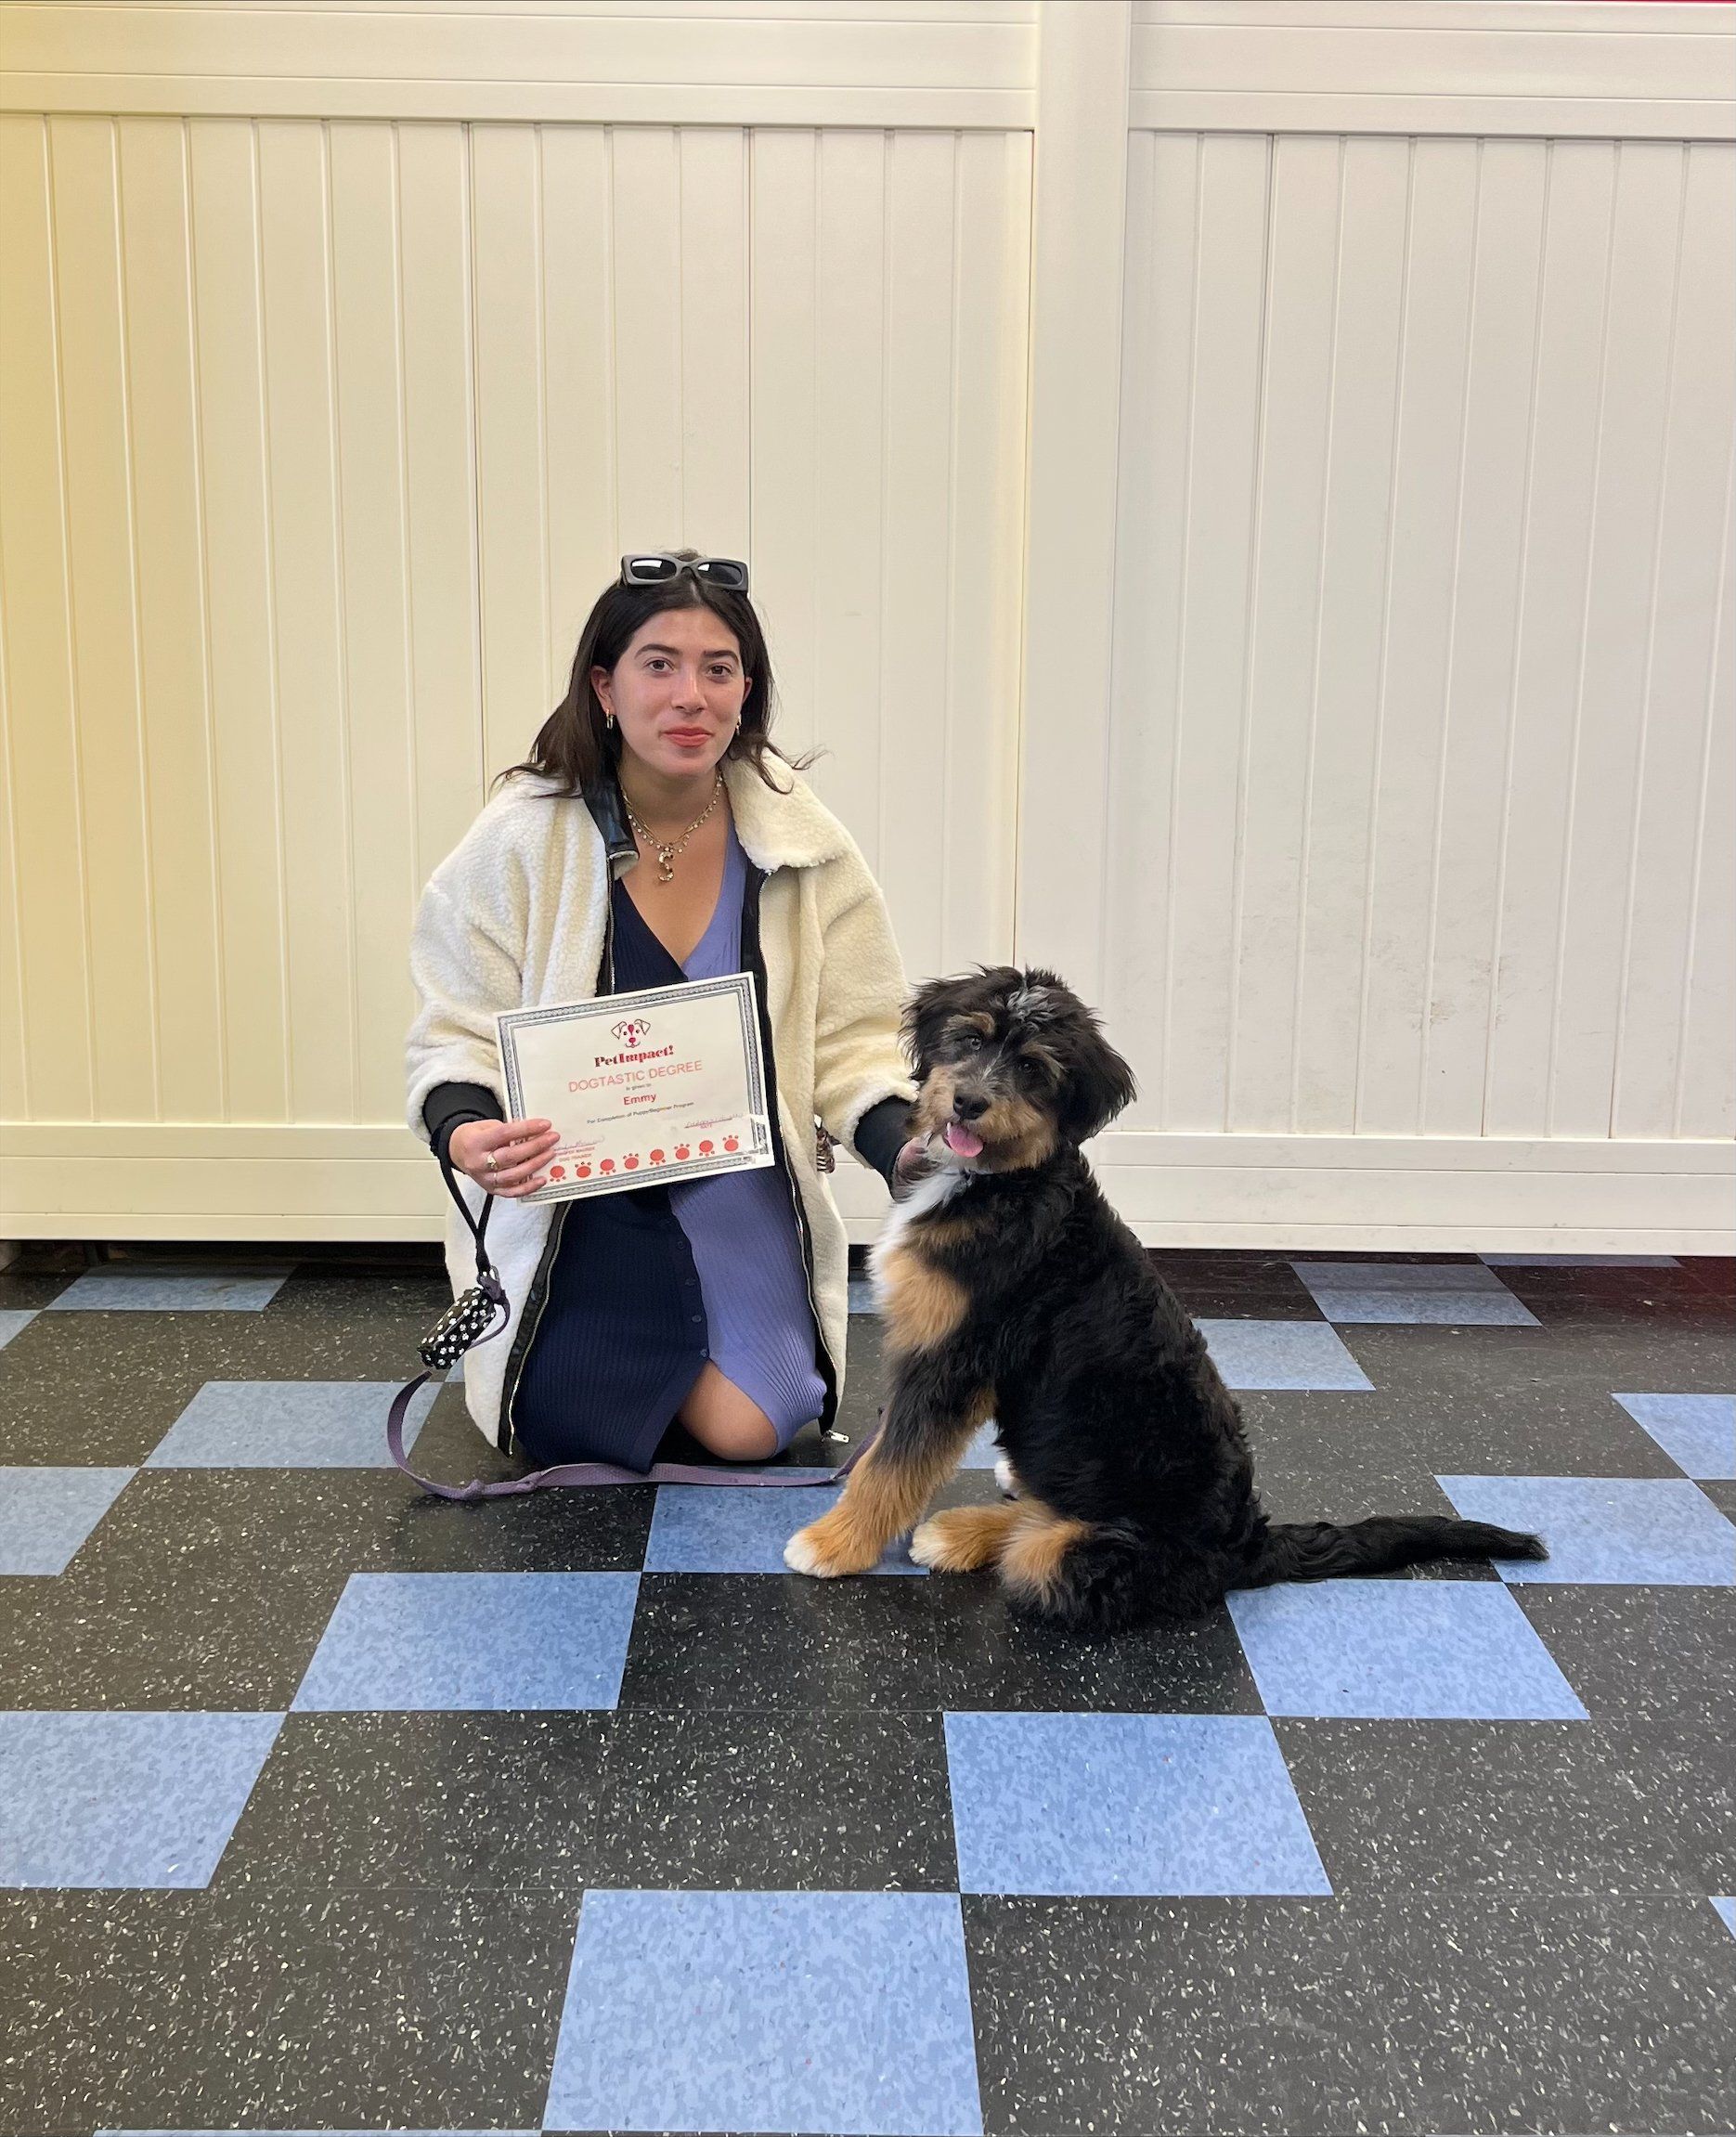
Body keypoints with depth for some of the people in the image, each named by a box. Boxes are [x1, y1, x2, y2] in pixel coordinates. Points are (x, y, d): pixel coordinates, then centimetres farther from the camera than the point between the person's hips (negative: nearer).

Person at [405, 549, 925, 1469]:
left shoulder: (802, 842, -9)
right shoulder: (524, 838, -13)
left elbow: (850, 1037, -4)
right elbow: (461, 1029, -8)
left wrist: (903, 1142, -24)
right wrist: (462, 1127, -31)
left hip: (738, 1189, 1)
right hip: (573, 1194, -1)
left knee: (748, 1430, -8)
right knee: (566, 1439, 0)